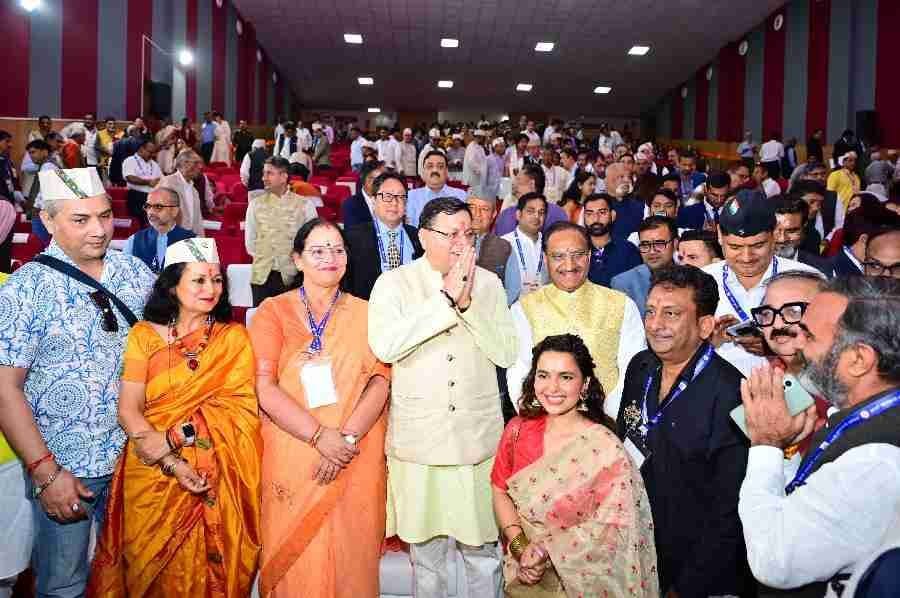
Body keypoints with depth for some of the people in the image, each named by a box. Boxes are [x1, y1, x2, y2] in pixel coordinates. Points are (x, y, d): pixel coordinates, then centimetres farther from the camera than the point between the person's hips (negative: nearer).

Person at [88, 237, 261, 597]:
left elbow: (243, 412, -7)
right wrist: (172, 462, -18)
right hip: (152, 477, 1)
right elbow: (128, 411, -5)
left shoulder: (234, 338, 2)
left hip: (216, 482, 0)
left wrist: (171, 437, -17)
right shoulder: (144, 334, 3)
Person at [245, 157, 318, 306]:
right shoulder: (256, 204, 7)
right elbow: (249, 241, 13)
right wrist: (264, 260, 9)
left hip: (293, 276, -2)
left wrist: (294, 260, 2)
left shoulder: (304, 205, 0)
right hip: (262, 276, 2)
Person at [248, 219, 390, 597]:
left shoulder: (364, 314, 9)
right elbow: (265, 388, -7)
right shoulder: (273, 311, 2)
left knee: (351, 558, 7)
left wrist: (347, 438, -16)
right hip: (292, 458, -1)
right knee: (296, 566, 5)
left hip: (356, 462, 2)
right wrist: (321, 436, -17)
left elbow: (379, 382, -1)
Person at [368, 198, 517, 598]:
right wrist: (446, 300, -17)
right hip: (418, 440, -1)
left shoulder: (488, 284, 6)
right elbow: (384, 346, -19)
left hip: (478, 440, 2)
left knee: (483, 550, 12)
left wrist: (467, 303, -14)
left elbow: (507, 354, -4)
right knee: (426, 555, 12)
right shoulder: (394, 283, -2)